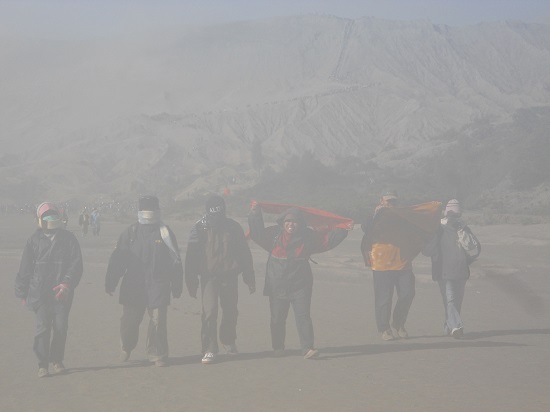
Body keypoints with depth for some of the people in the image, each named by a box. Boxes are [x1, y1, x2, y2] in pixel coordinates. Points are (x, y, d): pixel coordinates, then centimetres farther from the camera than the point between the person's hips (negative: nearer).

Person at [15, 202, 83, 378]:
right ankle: (42, 364, -2)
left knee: (60, 327, 2)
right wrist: (22, 292, 7)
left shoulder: (68, 239, 3)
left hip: (62, 293, 1)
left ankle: (57, 360, 21)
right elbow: (25, 268, 8)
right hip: (39, 292, -1)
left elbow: (76, 264, -2)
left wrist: (67, 284, -17)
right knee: (43, 327, -8)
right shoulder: (34, 240, 4)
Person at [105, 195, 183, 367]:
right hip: (133, 285, 1)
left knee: (158, 321, -4)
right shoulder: (131, 232, 7)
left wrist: (177, 286, 4)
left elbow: (175, 261, 7)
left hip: (158, 286, -1)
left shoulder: (165, 232, 5)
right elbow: (117, 259, 7)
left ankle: (157, 355, 8)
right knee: (129, 320, 5)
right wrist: (110, 282, 2)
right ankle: (127, 347, 31)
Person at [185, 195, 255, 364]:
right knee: (209, 312, -14)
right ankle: (209, 350, -7)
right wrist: (191, 282, -2)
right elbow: (191, 256, 1)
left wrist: (250, 279, 8)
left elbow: (245, 254, 9)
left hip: (229, 276, 3)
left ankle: (228, 341, 38)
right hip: (208, 276, -2)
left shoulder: (233, 227, 4)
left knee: (230, 312, 13)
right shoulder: (200, 228, -1)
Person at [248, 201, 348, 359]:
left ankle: (307, 348, -10)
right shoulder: (274, 234, 2)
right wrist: (255, 214, -2)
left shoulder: (308, 236, 3)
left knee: (303, 316, -9)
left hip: (300, 285, -1)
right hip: (277, 285, 1)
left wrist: (343, 229, 3)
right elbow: (258, 233, 5)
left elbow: (328, 238, 10)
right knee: (277, 318, 9)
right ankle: (278, 347, 24)